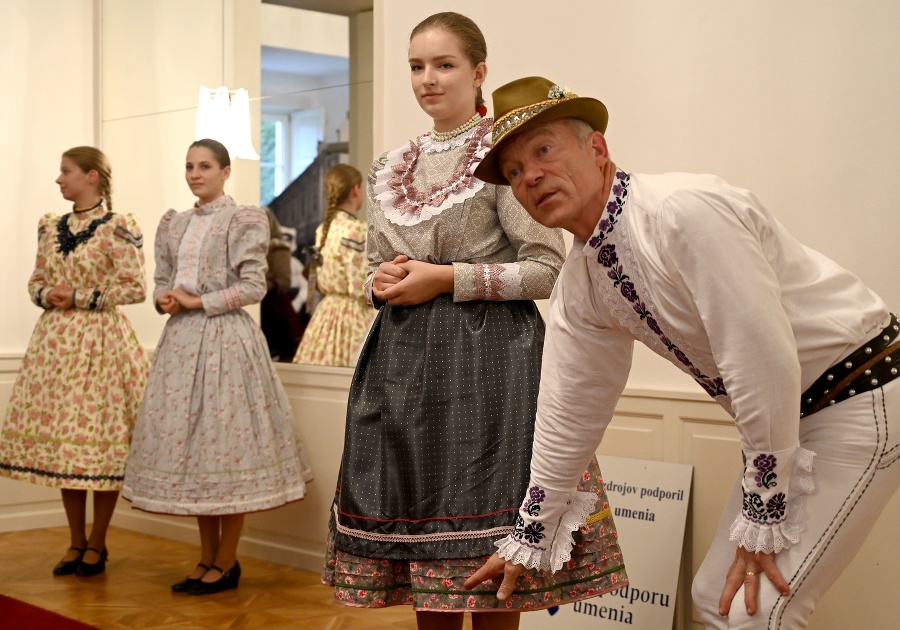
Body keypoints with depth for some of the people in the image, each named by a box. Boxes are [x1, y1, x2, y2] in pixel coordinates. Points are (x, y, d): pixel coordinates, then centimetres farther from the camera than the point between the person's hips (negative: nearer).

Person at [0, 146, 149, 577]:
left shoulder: (118, 228, -7)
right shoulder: (52, 228, 13)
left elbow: (134, 287, -10)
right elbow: (36, 282, 18)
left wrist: (80, 297, -13)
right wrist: (48, 296, -4)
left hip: (100, 340, -6)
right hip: (56, 340, 6)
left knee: (99, 441, -3)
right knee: (61, 439, 7)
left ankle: (97, 544, 12)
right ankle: (76, 542, 19)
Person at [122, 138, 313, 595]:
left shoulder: (244, 221, -3)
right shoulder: (173, 224, 16)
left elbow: (253, 287, -9)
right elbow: (161, 282, 18)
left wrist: (197, 302, -12)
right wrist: (165, 299, -4)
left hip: (225, 338, -6)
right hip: (181, 338, 6)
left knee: (224, 440, -6)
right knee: (187, 440, 6)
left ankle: (226, 562, 5)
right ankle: (207, 557, 17)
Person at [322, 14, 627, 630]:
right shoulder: (392, 168, 14)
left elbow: (548, 268, -9)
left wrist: (445, 279, -13)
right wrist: (382, 281, 1)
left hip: (487, 359, -6)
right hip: (404, 361, 6)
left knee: (489, 567, -3)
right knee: (420, 537, 10)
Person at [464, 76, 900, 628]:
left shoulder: (686, 212, -26)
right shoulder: (578, 285, 2)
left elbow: (763, 363, -27)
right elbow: (570, 414, 12)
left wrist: (763, 523, -19)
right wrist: (528, 539, 17)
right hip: (787, 417, 8)